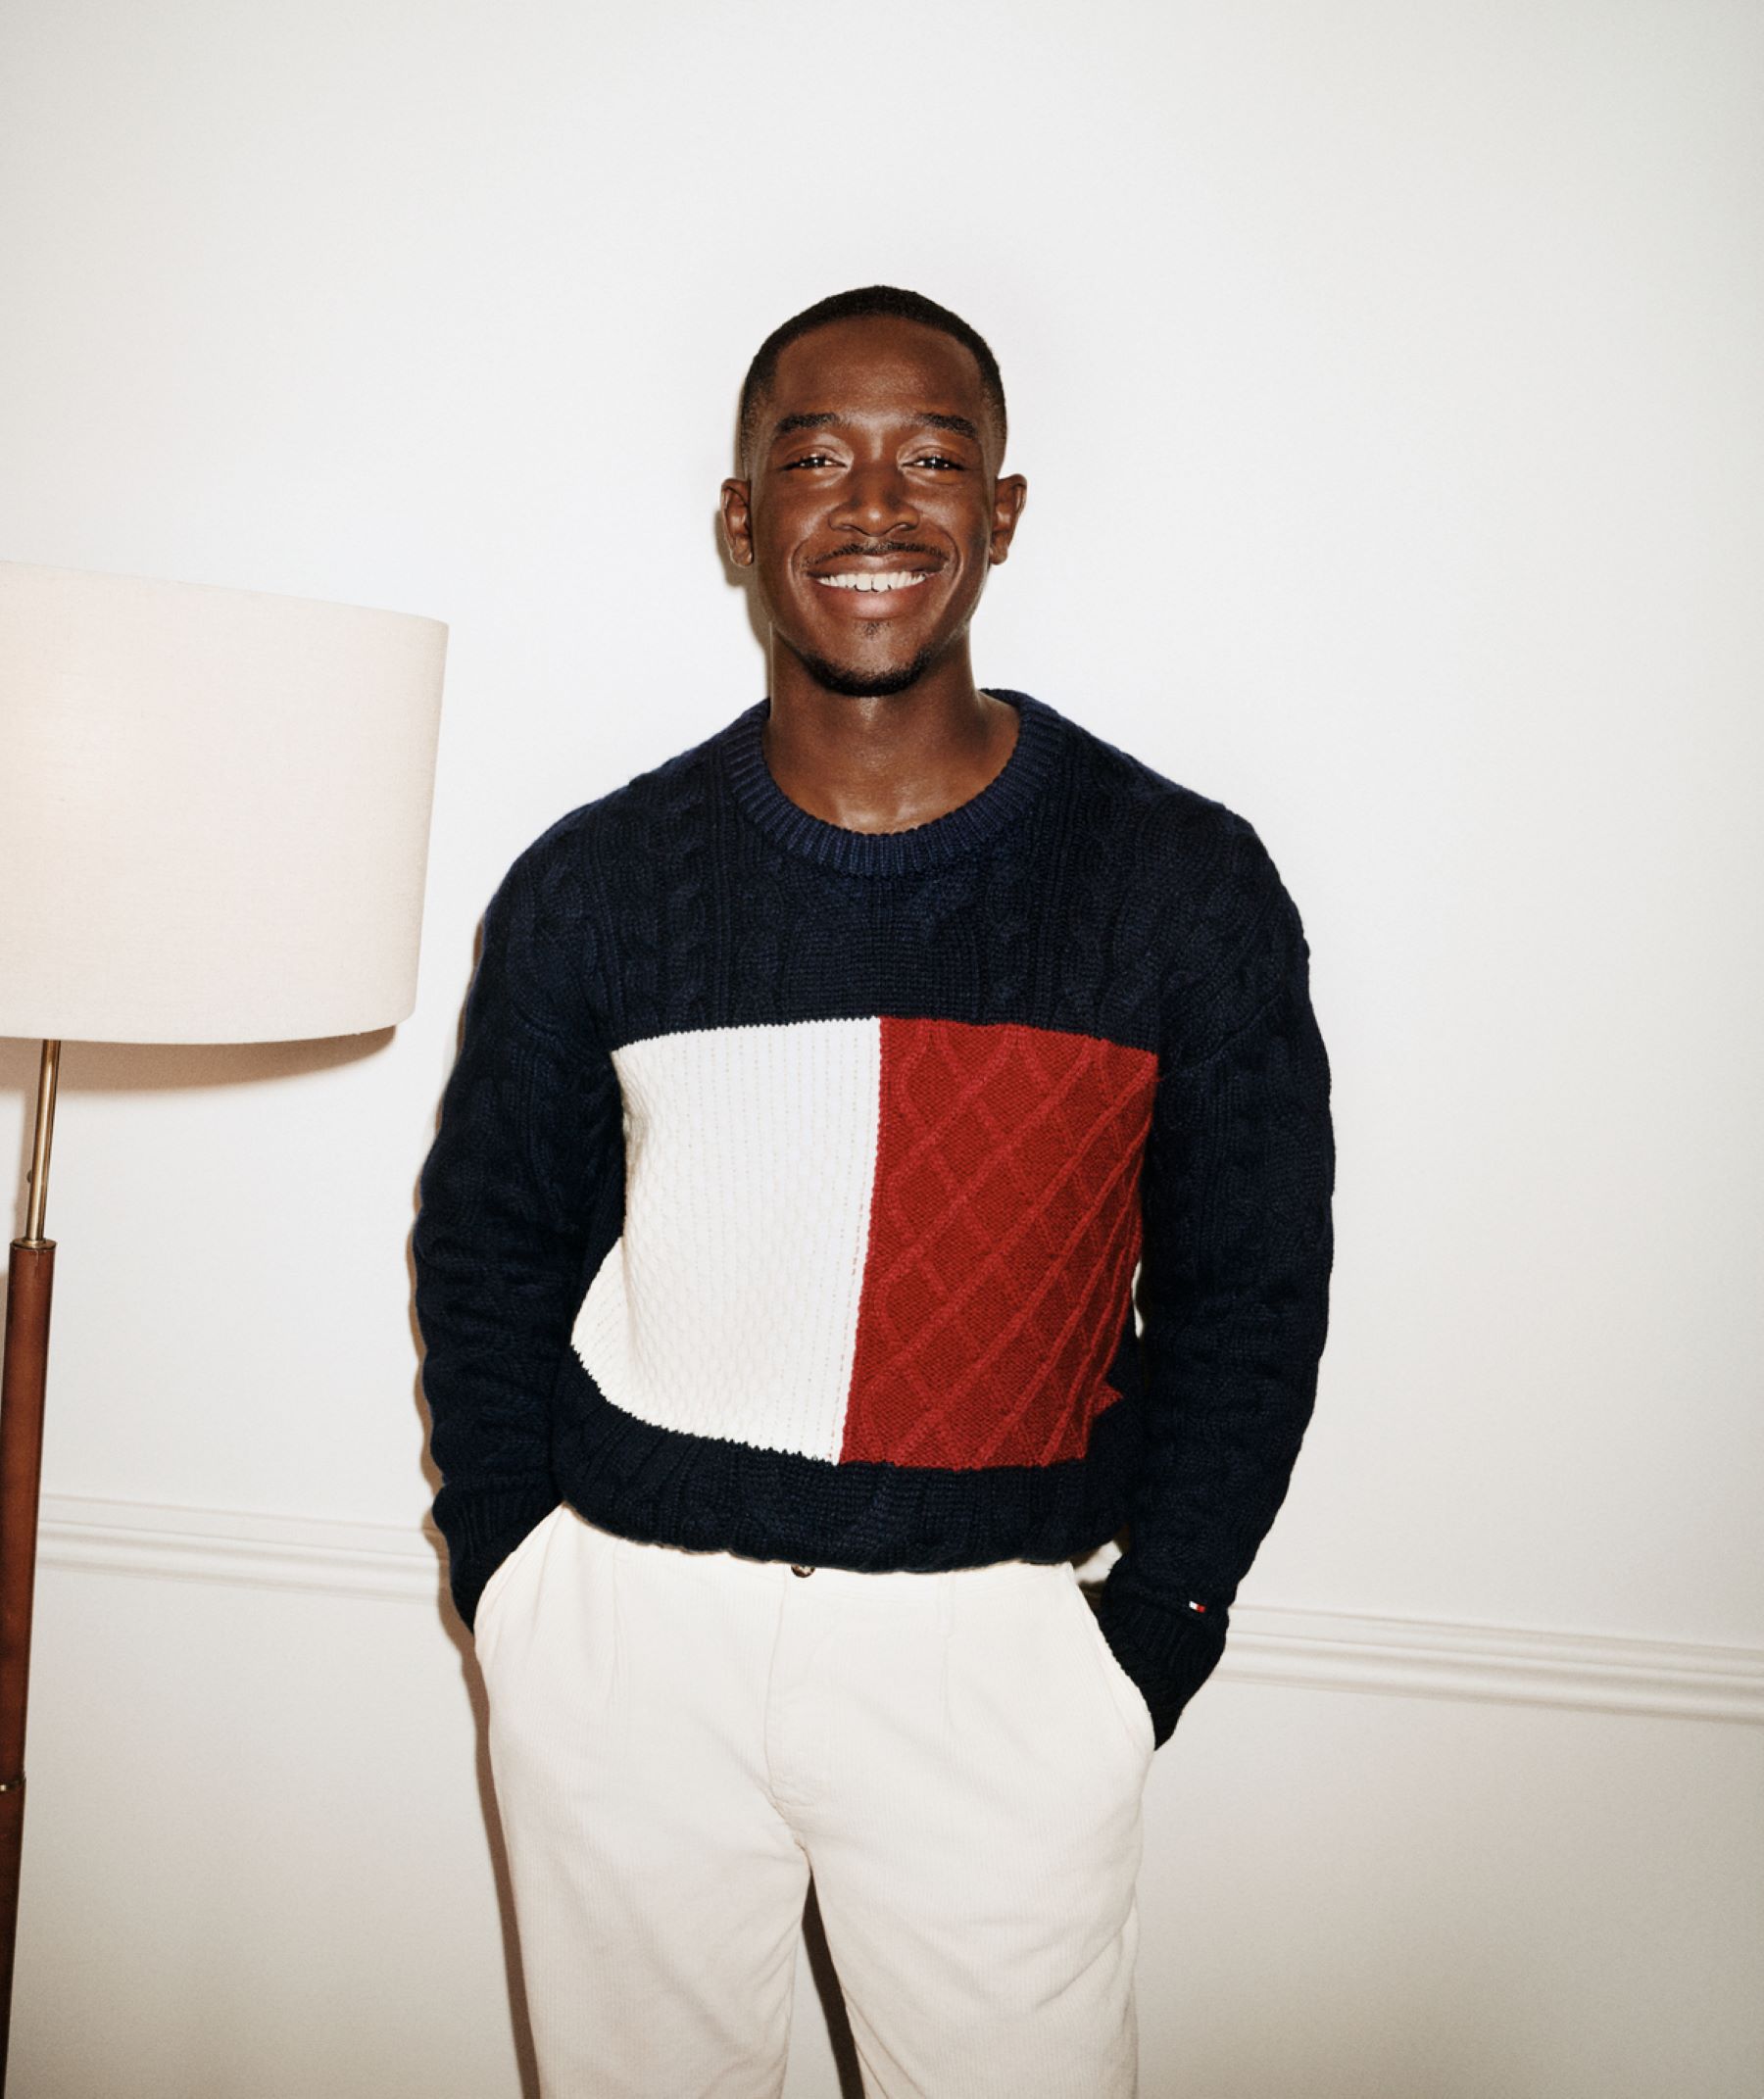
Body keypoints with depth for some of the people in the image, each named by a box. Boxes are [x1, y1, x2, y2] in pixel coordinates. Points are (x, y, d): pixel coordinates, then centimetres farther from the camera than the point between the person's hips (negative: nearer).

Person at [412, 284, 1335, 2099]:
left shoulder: (1187, 888, -4)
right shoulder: (595, 882, -1)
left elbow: (1248, 1298, 2)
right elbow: (485, 1250, 8)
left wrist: (1151, 1639, -2)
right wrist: (509, 1588, 2)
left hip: (997, 1657, -1)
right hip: (626, 1629, 2)